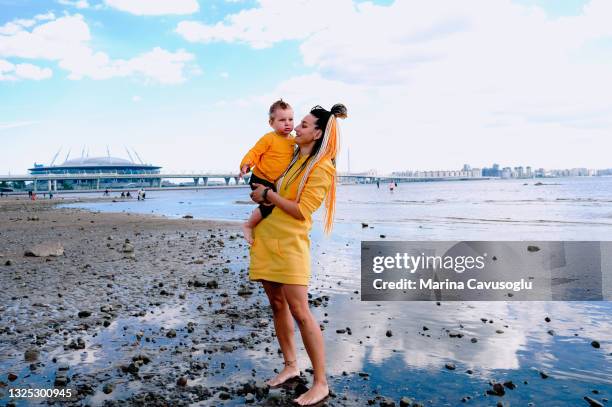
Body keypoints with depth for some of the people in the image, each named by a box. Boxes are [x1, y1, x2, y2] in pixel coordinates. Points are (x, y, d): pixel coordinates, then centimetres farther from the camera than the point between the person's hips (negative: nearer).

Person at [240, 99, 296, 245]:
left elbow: (291, 158, 21)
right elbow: (254, 152, -18)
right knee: (270, 204, -21)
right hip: (260, 179, -8)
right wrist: (246, 164, -33)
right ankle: (248, 225, -2)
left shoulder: (293, 141, 6)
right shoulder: (269, 138, -16)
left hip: (274, 182, 8)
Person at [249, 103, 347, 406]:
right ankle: (290, 366, 26)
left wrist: (268, 195, -8)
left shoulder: (321, 168, -8)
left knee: (300, 312, -8)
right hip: (265, 237, 8)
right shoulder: (292, 156, 15)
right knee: (277, 305, 12)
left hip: (289, 243, -8)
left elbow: (300, 212, -15)